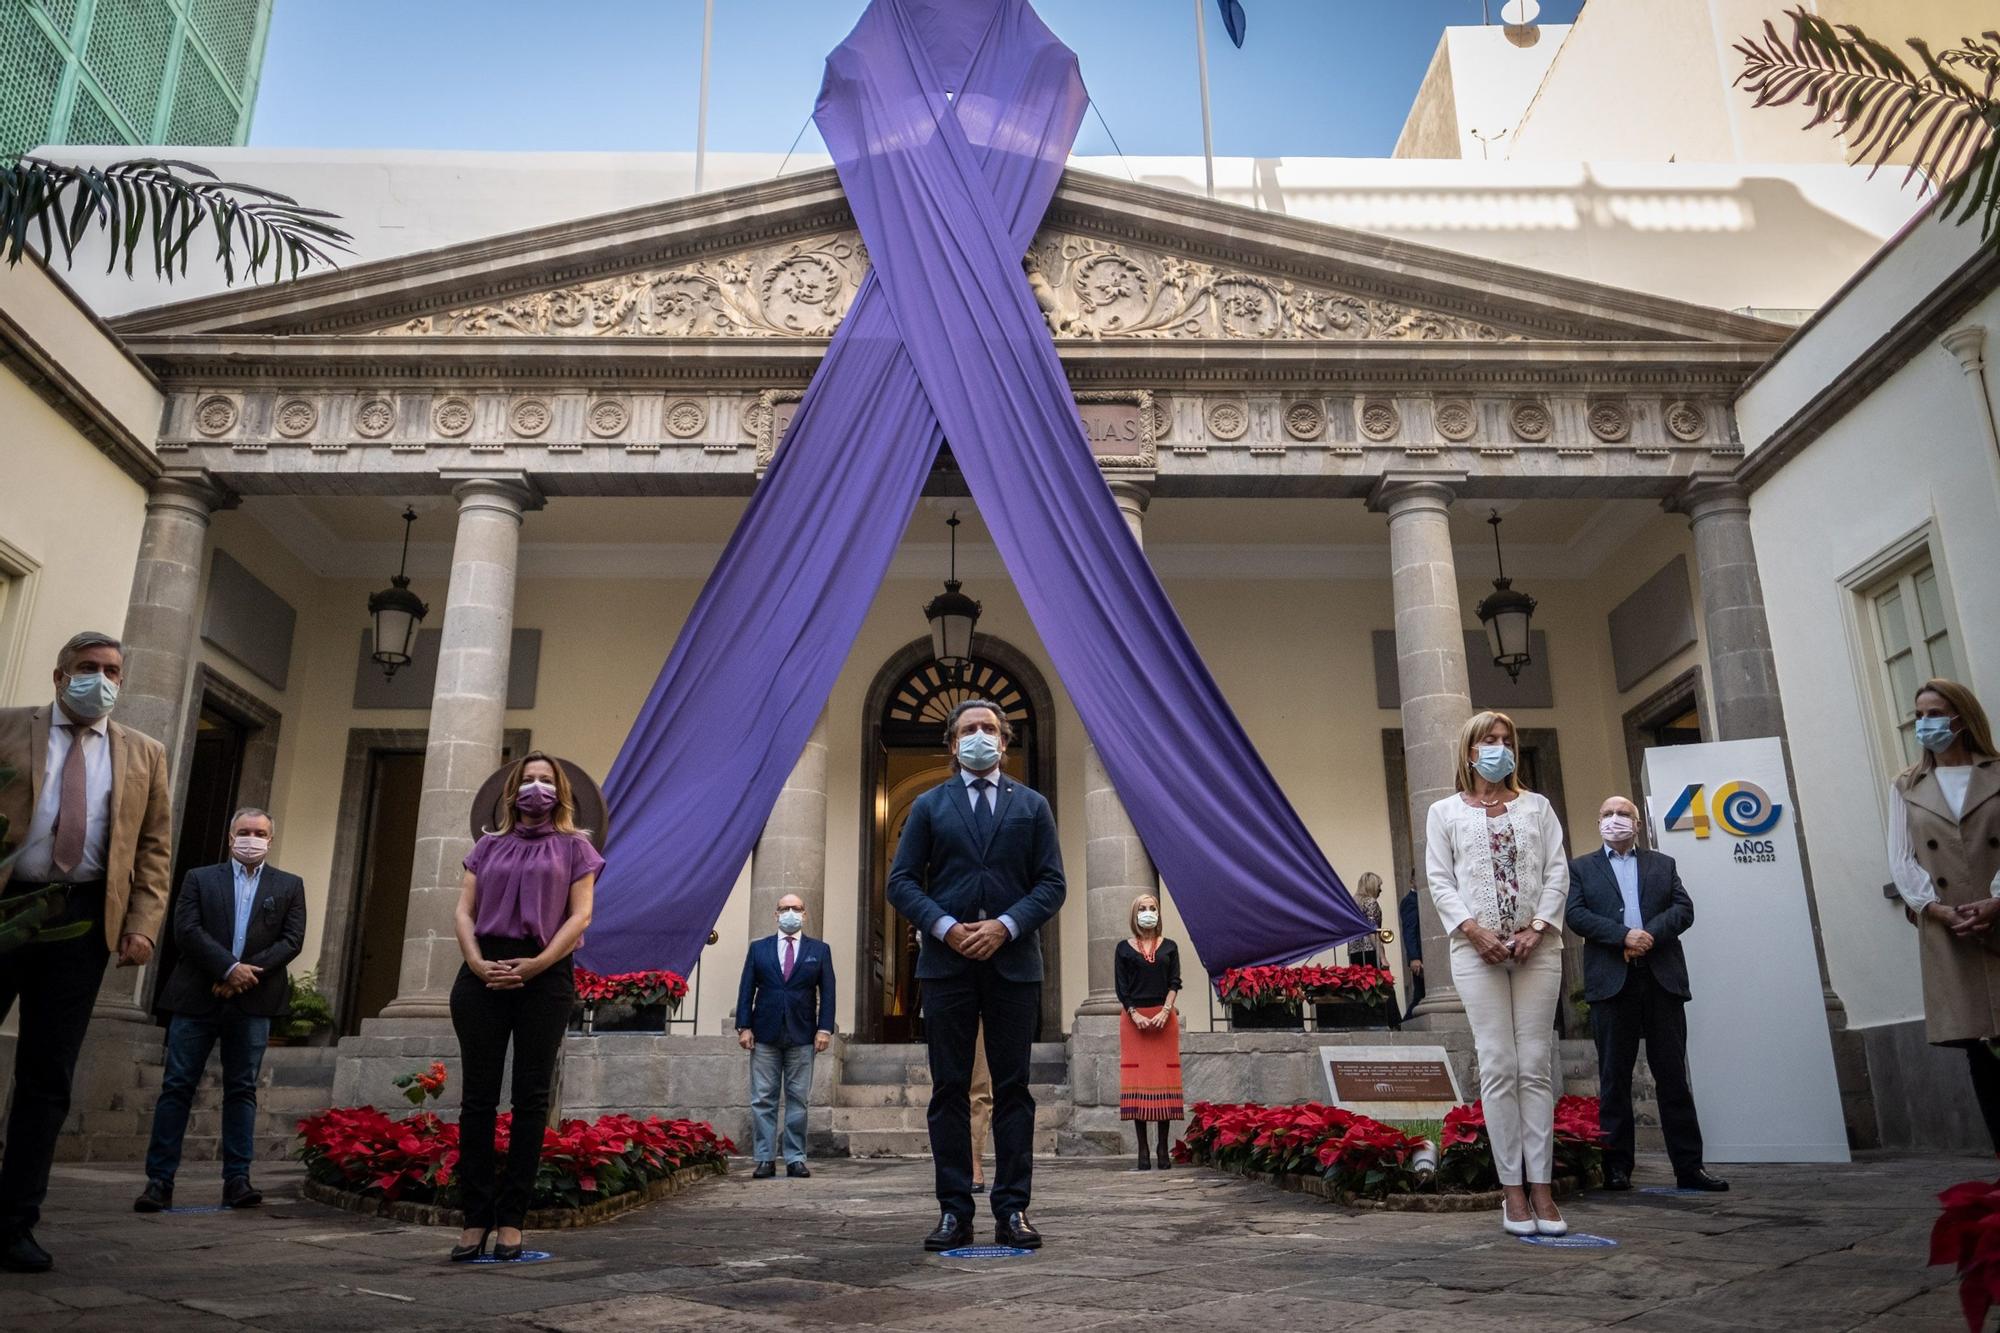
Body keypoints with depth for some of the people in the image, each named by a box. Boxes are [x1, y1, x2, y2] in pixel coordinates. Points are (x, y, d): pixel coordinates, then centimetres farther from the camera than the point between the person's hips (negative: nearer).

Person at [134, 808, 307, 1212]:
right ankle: (159, 1181, 4)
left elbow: (292, 940, 2)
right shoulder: (200, 878, 9)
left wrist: (249, 972, -11)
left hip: (253, 1000, 1)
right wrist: (230, 967, -14)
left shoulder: (289, 886, 11)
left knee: (242, 1089, 3)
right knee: (177, 1086, 0)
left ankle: (237, 1180, 5)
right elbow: (186, 929, -4)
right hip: (197, 997, 0)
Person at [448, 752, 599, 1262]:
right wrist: (476, 961, -8)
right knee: (478, 1096, 1)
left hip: (544, 975, -2)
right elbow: (464, 911, 10)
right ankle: (476, 1220, 5)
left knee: (531, 1098, -1)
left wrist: (537, 964, -12)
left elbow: (580, 915, 1)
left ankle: (511, 1219, 3)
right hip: (483, 973, 2)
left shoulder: (573, 846, 11)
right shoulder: (489, 846, 18)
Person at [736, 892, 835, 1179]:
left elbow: (827, 992, 4)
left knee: (798, 1099, 2)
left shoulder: (819, 950, 8)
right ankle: (765, 1158, 6)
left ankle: (796, 1158, 7)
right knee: (763, 1100, 1)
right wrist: (744, 1026, -3)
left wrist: (824, 1028, -5)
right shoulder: (758, 948, 10)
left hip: (802, 1036, 0)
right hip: (765, 1034, 1)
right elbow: (746, 990, 6)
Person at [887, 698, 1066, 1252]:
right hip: (947, 962, 0)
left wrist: (1004, 926, -10)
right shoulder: (929, 806, 11)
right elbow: (902, 881, 4)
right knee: (949, 1089, 2)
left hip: (1013, 961, 0)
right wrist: (946, 927, -11)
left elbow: (1052, 883, 5)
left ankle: (1013, 1210, 7)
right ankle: (954, 1211, 7)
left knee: (1013, 1088, 2)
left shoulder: (1032, 805, 12)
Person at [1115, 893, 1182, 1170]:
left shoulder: (1169, 947, 11)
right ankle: (1143, 1150, -2)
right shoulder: (1124, 948, 8)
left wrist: (1165, 1012, -11)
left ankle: (1163, 1148, 2)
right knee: (1137, 1081, -4)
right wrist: (1135, 1015, -10)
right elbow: (1120, 986, 2)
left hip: (1164, 1018, 1)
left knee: (1165, 1080, -2)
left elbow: (1175, 983, 4)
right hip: (1134, 1018, -1)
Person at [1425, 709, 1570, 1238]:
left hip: (1537, 948, 1)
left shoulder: (1537, 807, 15)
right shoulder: (1445, 812, 11)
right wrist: (1474, 929, -11)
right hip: (1478, 949, -1)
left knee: (1536, 1066, -1)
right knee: (1499, 1066, -4)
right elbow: (1440, 881, 3)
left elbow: (1557, 872, 6)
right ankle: (1512, 1189, 0)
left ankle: (1541, 1188, 1)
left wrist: (1538, 927, -8)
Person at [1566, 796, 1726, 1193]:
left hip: (1662, 978, 1)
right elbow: (1576, 914, -1)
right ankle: (1617, 1166, 5)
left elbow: (1684, 909, 5)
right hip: (1611, 980, -1)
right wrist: (1624, 935, -14)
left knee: (1673, 1075, 2)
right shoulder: (1581, 868, 13)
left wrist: (1649, 935, -12)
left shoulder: (1663, 864, 18)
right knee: (1614, 1077, 1)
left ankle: (1689, 1166, 6)